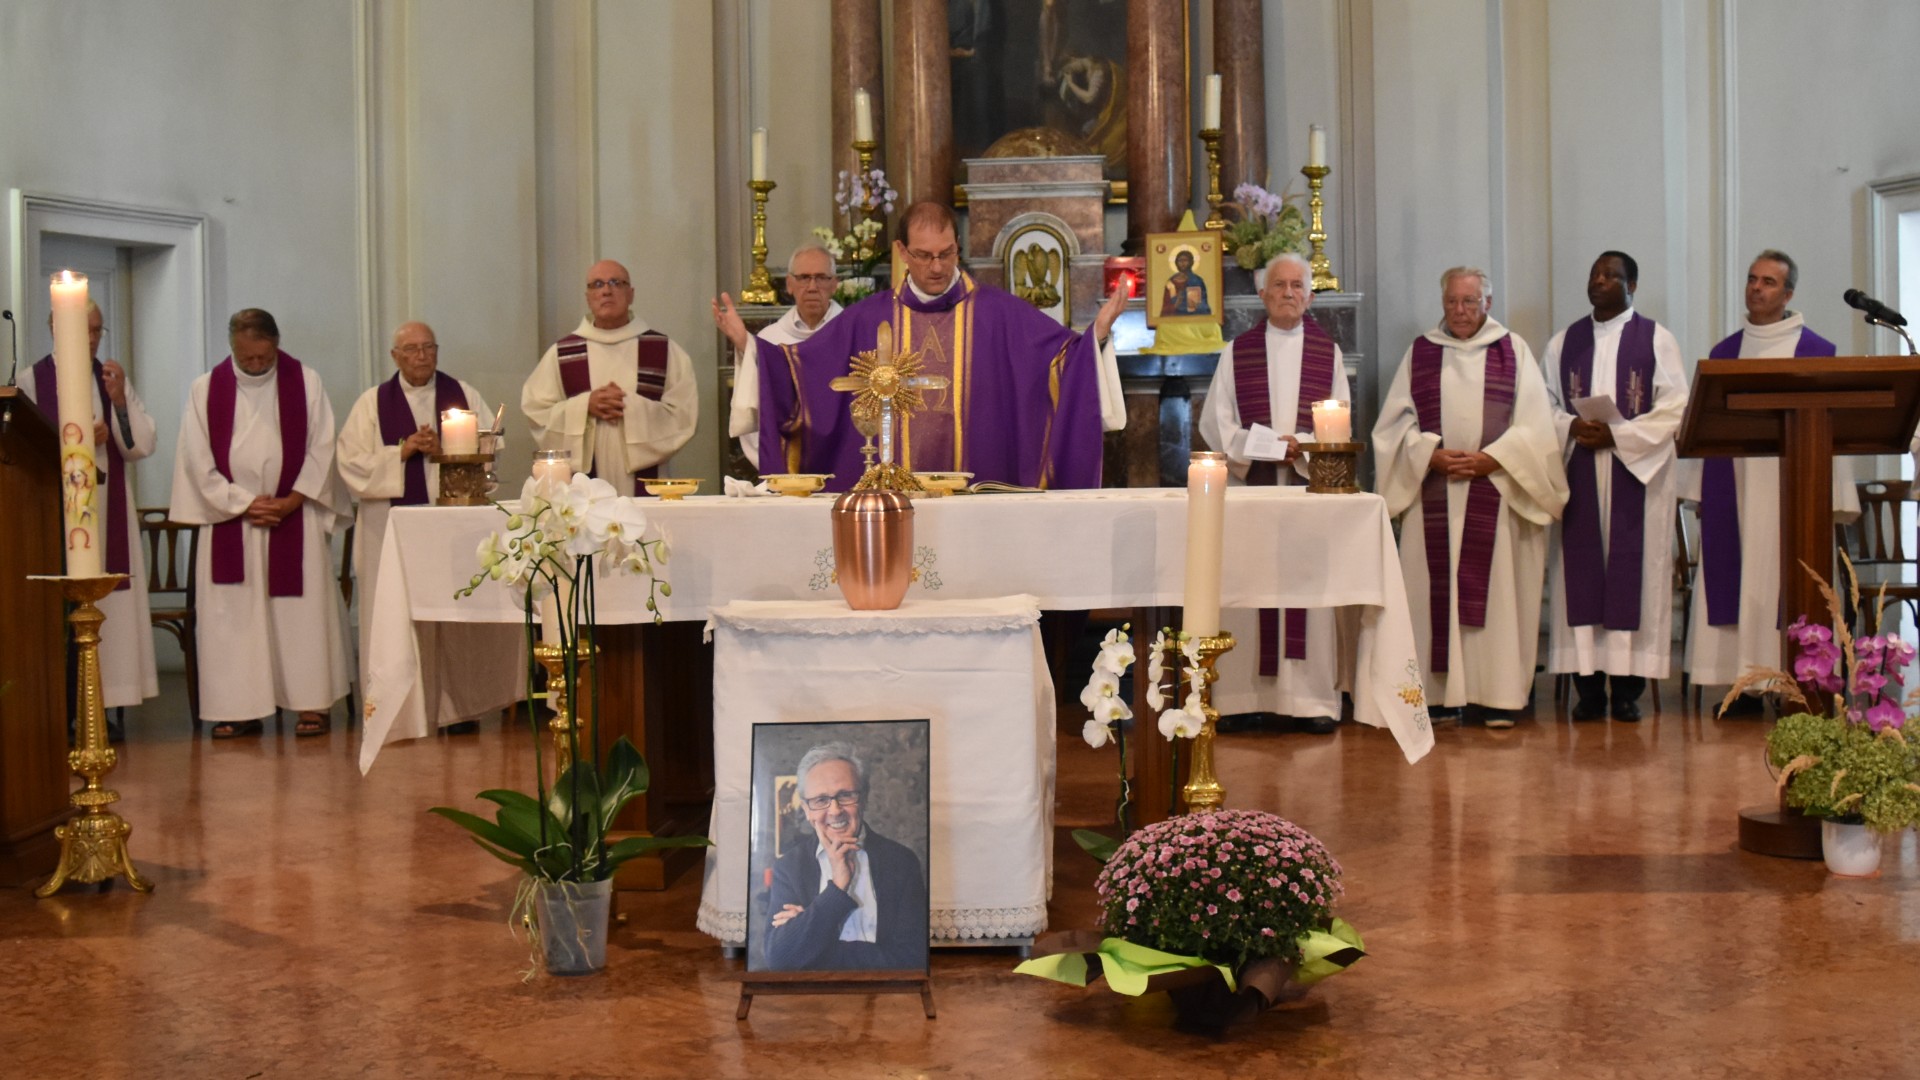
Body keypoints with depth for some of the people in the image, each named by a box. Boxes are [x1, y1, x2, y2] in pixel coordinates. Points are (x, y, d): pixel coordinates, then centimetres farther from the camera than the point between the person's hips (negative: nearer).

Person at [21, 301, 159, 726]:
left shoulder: (114, 379, 12)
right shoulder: (33, 380, 3)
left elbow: (143, 444, 5)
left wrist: (120, 401, -9)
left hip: (110, 512, 3)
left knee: (109, 600, -2)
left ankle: (103, 707, 1)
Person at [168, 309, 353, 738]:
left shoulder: (305, 381, 1)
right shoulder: (206, 389, 2)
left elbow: (322, 446, 0)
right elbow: (198, 460, 0)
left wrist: (292, 500, -10)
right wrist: (244, 503, -8)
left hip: (294, 516, -1)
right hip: (230, 517, 1)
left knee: (302, 611, -1)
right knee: (234, 616, 0)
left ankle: (313, 703, 4)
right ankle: (241, 708, 4)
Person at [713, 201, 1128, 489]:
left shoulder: (998, 311, 2)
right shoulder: (868, 319, 7)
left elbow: (1064, 355, -3)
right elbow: (799, 366, 10)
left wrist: (1098, 331, -20)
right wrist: (745, 342, -1)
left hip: (981, 498, -1)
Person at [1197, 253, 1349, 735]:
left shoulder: (1328, 351, 11)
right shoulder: (1237, 351, 10)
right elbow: (1214, 420, 6)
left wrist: (1302, 445, -11)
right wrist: (1252, 446, -11)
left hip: (1310, 484, 0)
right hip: (1249, 484, 0)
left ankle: (1312, 698, 1)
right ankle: (1242, 698, 1)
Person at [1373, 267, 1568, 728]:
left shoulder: (1514, 351, 8)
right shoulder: (1420, 353, 12)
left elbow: (1534, 423, 2)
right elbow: (1396, 421, 6)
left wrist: (1493, 458, -12)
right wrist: (1430, 455, -10)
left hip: (1496, 490, -1)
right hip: (1434, 494, 1)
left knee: (1496, 589, -3)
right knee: (1437, 589, -2)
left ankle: (1497, 695, 0)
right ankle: (1443, 692, 2)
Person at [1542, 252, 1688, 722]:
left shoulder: (1656, 339, 5)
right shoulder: (1563, 343, 13)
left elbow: (1674, 407, -2)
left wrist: (1617, 435, -13)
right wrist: (1571, 428, -10)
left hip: (1637, 472, -2)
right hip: (1578, 473, 2)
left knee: (1633, 571, -5)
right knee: (1581, 571, -3)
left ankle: (1628, 687, 0)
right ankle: (1588, 687, 2)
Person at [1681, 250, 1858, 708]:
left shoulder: (1816, 351, 2)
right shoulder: (1724, 352, 12)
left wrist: (1829, 503, -8)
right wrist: (1699, 492, 6)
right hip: (1732, 492, 3)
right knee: (1737, 582, 2)